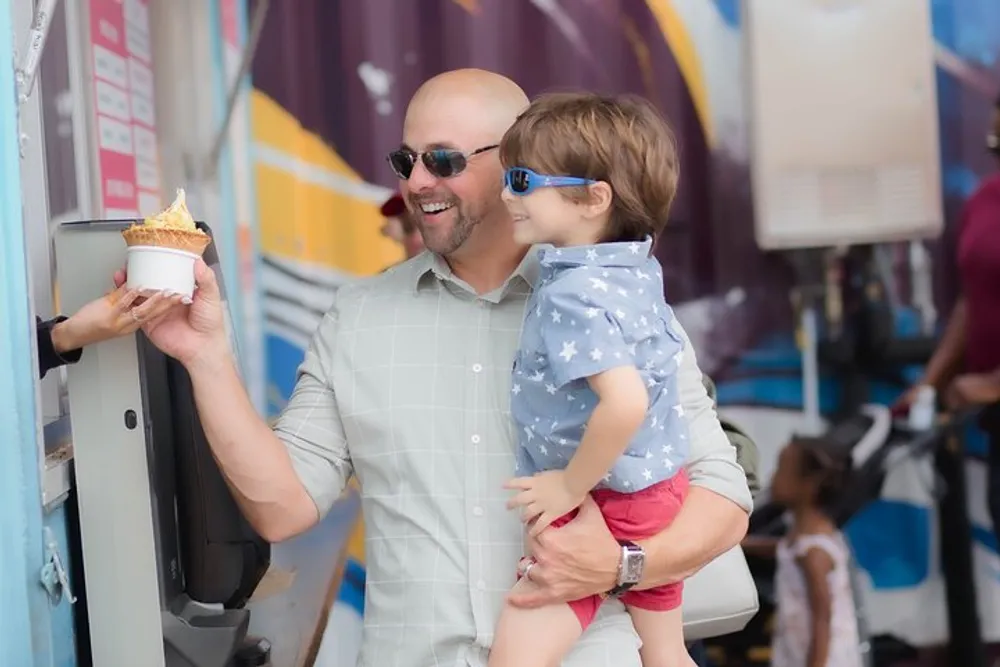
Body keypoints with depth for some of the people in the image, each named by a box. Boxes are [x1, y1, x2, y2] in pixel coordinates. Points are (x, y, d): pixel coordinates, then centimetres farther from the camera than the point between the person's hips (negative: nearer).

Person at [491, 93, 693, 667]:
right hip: (662, 491, 9)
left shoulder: (575, 296, -25)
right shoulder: (638, 269, 2)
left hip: (604, 507, -9)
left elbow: (625, 402, -37)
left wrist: (571, 486, -25)